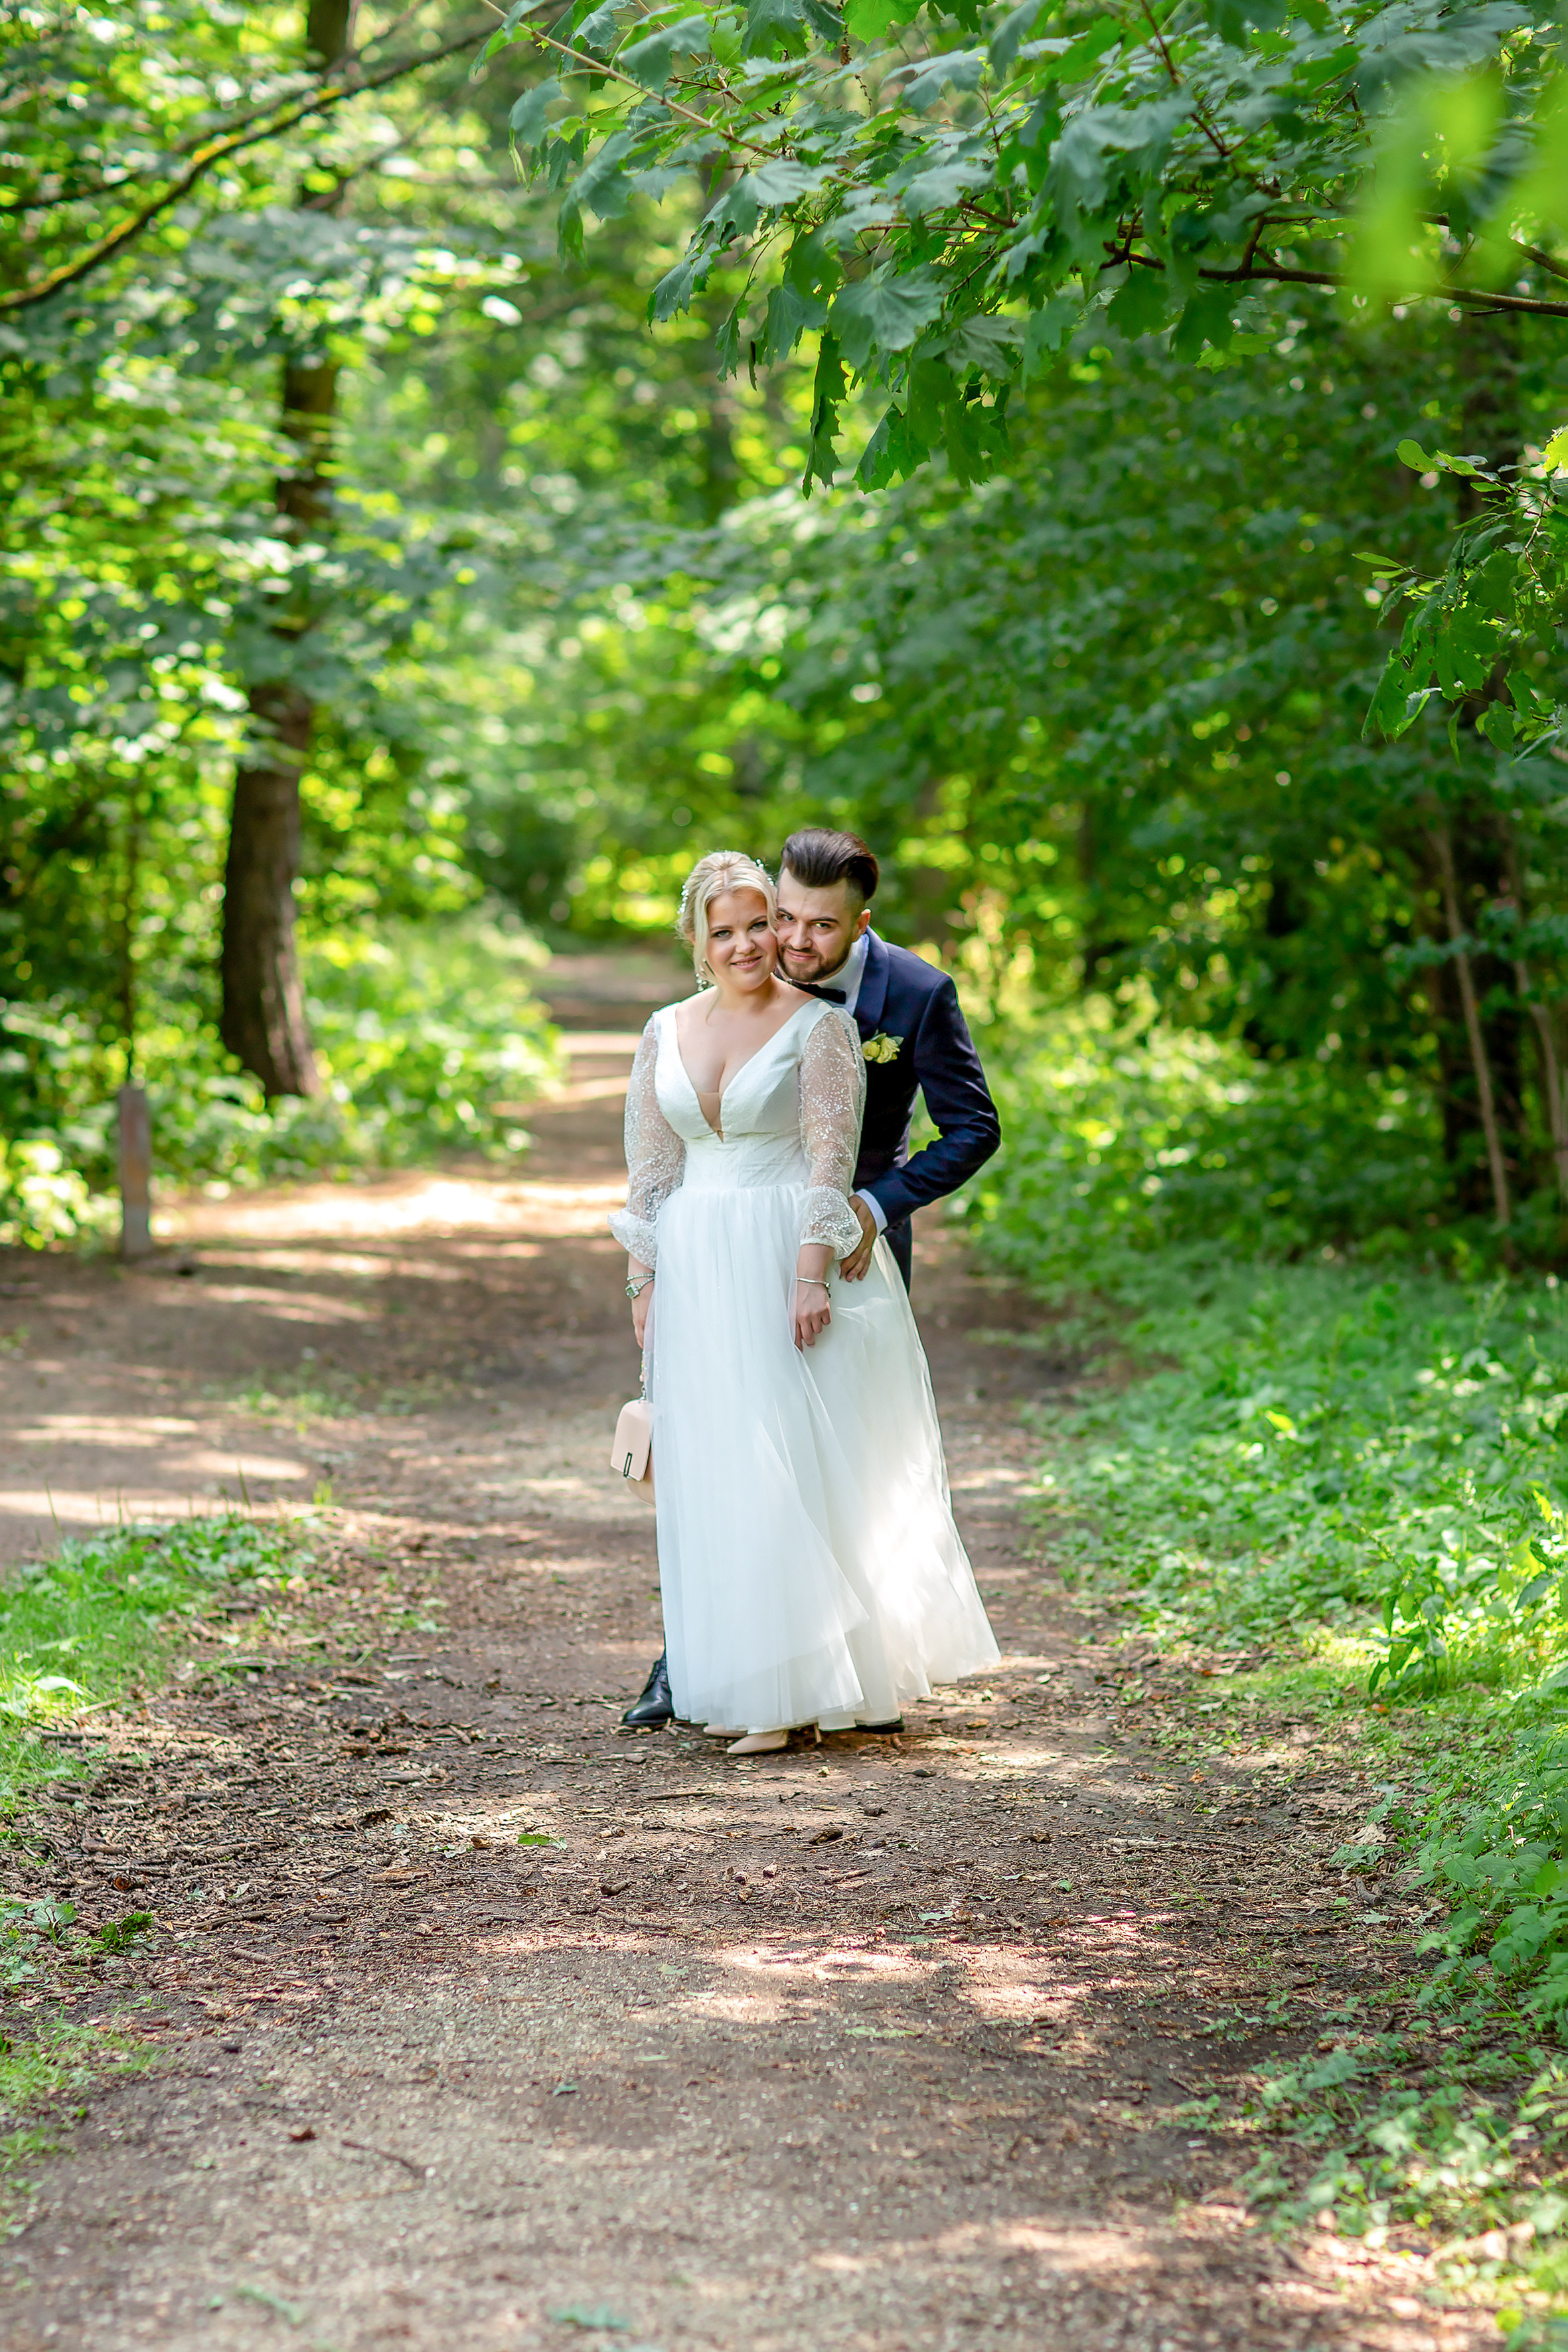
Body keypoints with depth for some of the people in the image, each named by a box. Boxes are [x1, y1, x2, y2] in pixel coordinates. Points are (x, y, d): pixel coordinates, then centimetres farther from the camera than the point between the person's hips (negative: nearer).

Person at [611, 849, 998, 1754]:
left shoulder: (820, 1025, -3)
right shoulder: (666, 1034, 11)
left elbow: (832, 1158, -10)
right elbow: (651, 1169, 13)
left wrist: (812, 1273, -18)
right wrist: (644, 1281, 7)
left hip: (790, 1259, -5)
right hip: (699, 1273, 5)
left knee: (803, 1461, -5)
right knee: (715, 1469, 5)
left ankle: (802, 1685, 1)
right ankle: (743, 1684, 12)